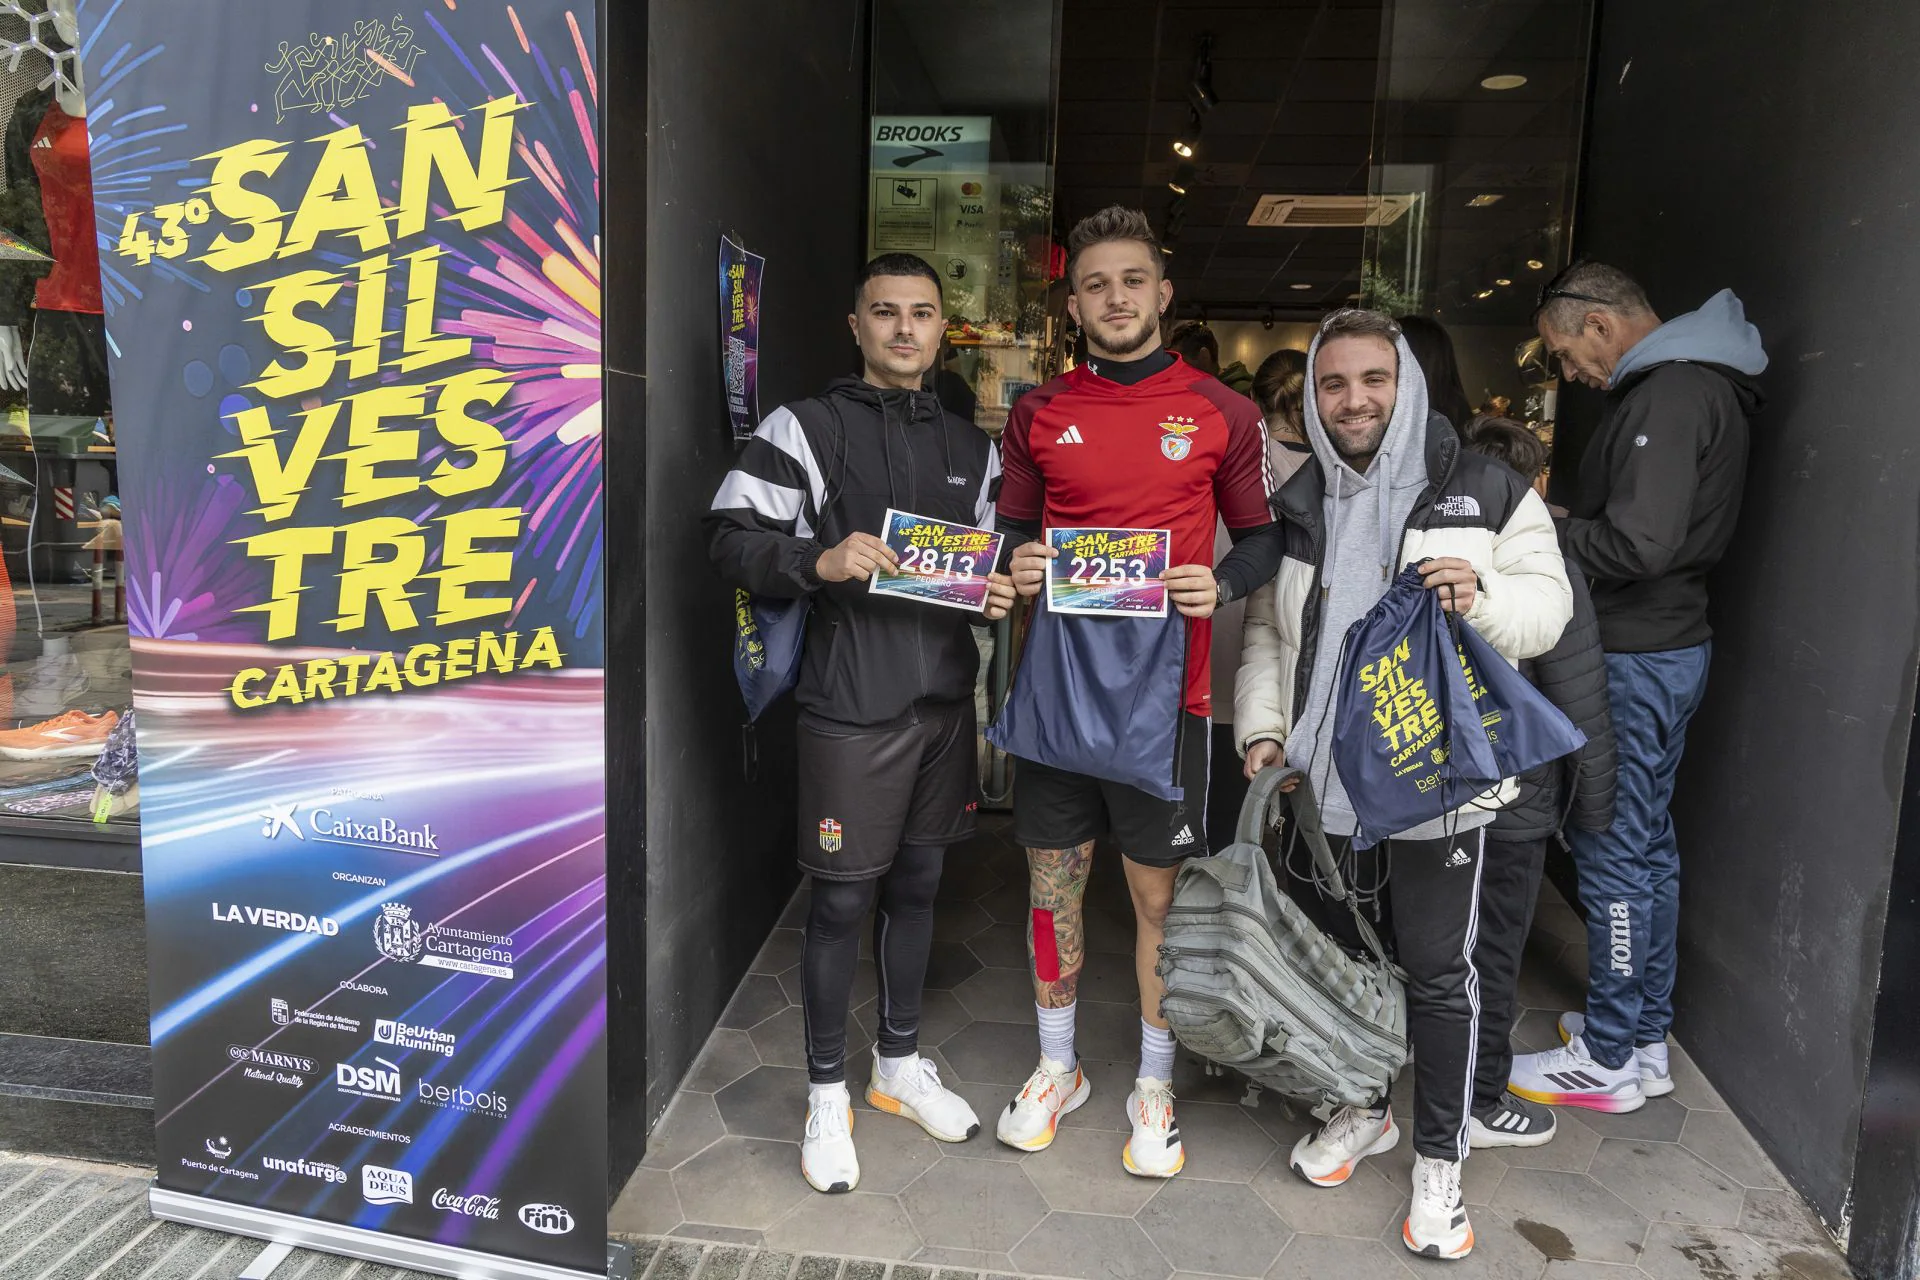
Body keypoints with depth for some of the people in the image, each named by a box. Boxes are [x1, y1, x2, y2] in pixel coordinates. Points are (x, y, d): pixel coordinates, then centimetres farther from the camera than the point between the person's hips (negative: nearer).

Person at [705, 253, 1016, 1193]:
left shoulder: (970, 446, 14)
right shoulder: (803, 429, -3)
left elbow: (994, 553, 22)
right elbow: (730, 540, -7)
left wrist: (1000, 593, -1)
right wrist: (820, 561, -23)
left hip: (944, 699, 5)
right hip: (850, 705, -5)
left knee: (916, 884, 17)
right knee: (842, 900, 3)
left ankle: (900, 1064, 35)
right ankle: (827, 1094, 22)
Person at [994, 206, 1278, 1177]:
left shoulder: (1221, 413, 2)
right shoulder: (1039, 413, 7)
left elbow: (1259, 538, 9)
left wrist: (1219, 585, -11)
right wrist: (1017, 569, -6)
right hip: (1058, 678, 2)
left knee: (1157, 892, 7)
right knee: (1053, 880, 11)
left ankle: (1153, 1086, 28)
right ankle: (1056, 1068, 32)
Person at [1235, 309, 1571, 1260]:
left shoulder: (1487, 494, -3)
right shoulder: (1294, 508, 8)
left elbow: (1547, 605, -2)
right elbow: (1265, 632, 13)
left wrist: (1482, 599, -23)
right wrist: (1261, 726, 1)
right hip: (1324, 778, 4)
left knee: (1439, 971, 6)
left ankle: (1438, 1158, 24)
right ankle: (1362, 1110, 39)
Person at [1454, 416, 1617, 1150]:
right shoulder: (1546, 572, -17)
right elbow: (1580, 709, -14)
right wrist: (1593, 809, -1)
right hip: (1510, 803, -5)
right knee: (1490, 953, 9)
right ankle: (1478, 1102, 23)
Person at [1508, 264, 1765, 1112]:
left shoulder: (1668, 395, -18)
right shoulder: (1693, 384, 14)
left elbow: (1638, 543, -27)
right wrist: (1548, 523, 4)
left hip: (1634, 661, -10)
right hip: (1669, 645, 10)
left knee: (1614, 855, -1)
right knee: (1648, 846, 16)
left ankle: (1608, 1060, 11)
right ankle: (1645, 1039, 29)